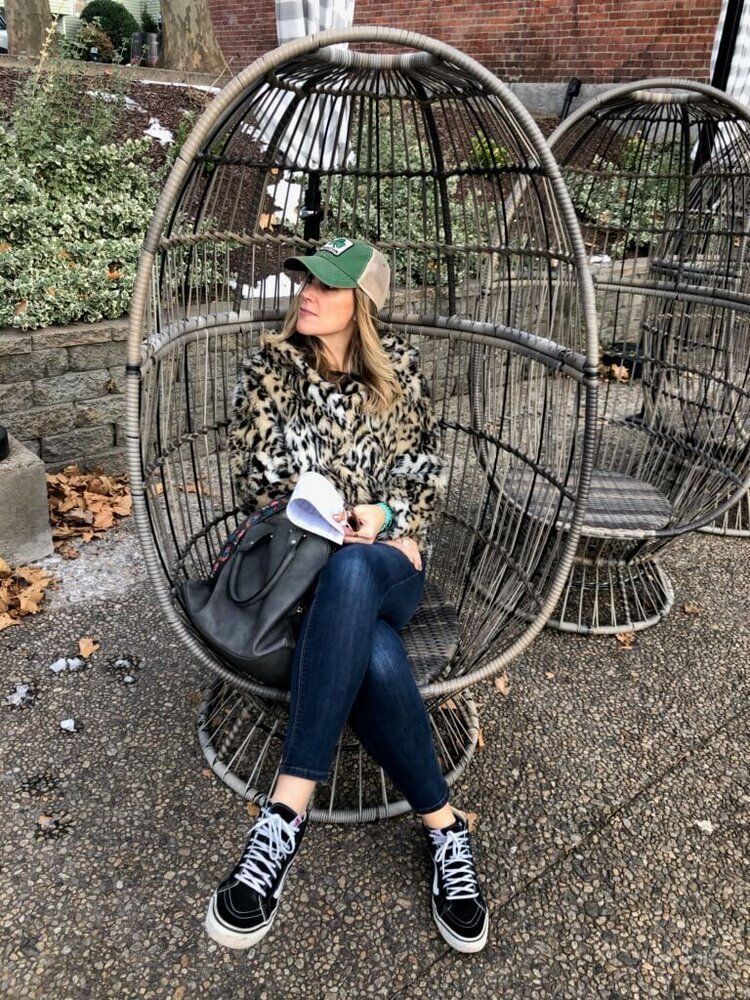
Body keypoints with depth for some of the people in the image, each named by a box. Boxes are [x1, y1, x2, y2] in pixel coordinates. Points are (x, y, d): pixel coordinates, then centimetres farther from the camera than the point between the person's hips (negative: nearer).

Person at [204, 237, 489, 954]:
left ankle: (286, 813, -37)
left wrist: (385, 517, -8)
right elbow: (254, 475, 1)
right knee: (374, 657, -36)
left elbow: (426, 464, 12)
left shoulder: (399, 366, 7)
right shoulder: (271, 364, 4)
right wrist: (341, 518, -10)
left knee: (351, 572, -41)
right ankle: (444, 826, -17)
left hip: (386, 557, 0)